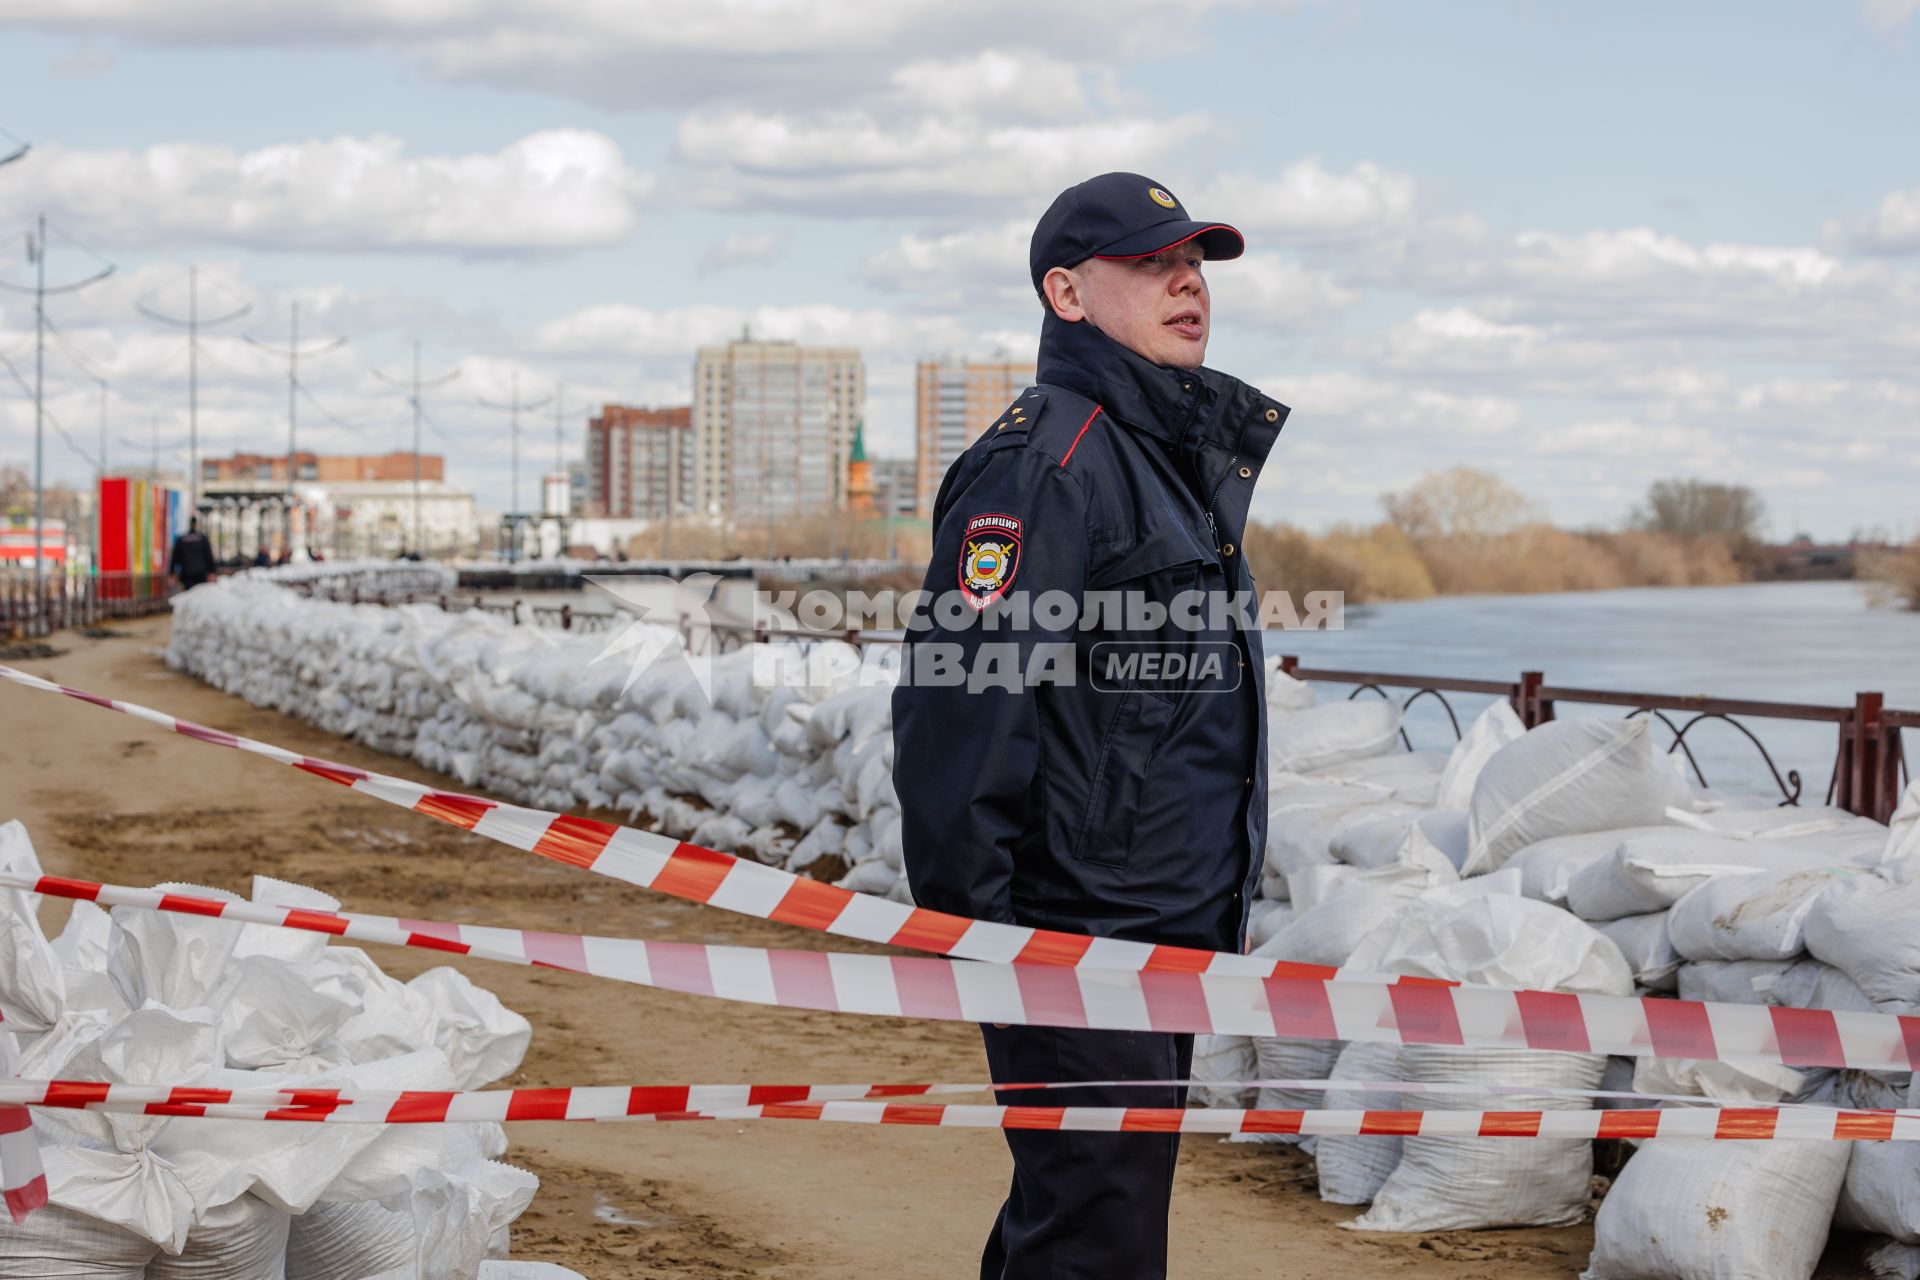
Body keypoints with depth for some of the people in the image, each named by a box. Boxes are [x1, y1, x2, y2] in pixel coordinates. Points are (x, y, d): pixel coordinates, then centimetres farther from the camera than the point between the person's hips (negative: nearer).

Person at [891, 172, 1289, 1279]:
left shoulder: (1196, 454, 17)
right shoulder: (1043, 459, -15)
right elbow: (959, 692, -21)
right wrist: (963, 924, -22)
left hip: (1175, 927, 10)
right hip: (1077, 936, -9)